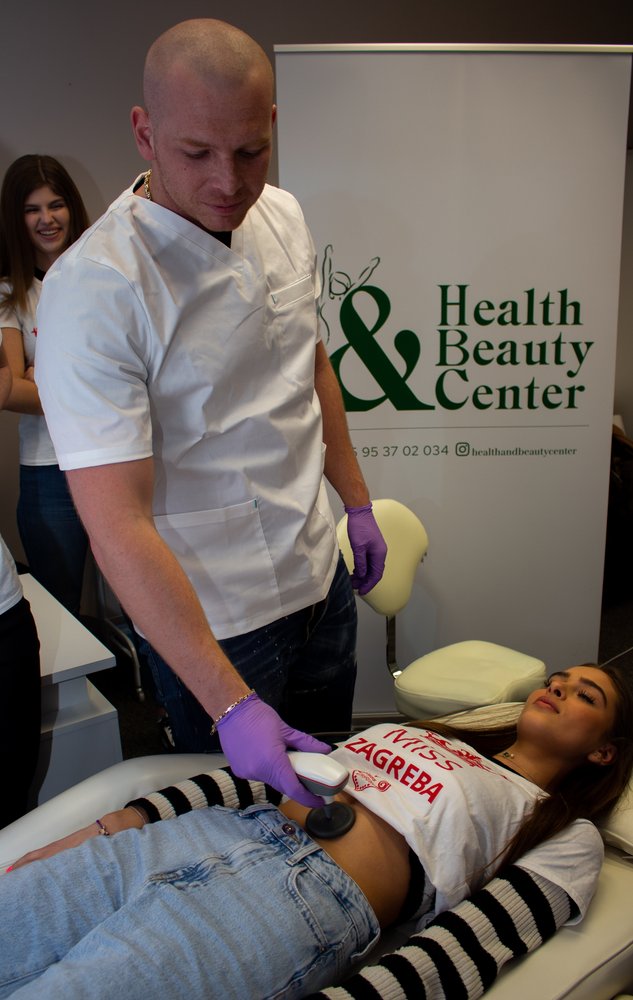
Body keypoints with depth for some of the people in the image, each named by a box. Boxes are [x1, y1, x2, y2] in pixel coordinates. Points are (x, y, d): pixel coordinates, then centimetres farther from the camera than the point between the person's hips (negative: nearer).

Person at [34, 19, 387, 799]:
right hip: (206, 621, -6)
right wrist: (232, 704, -31)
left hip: (320, 579, 6)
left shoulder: (283, 218, -2)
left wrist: (358, 503, 15)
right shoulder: (91, 289, -25)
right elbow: (115, 524, -29)